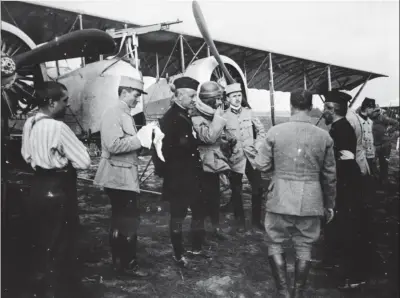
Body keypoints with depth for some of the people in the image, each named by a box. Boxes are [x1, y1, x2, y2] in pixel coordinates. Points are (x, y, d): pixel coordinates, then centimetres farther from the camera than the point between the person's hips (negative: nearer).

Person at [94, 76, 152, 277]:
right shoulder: (113, 113, -15)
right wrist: (140, 139, -19)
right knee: (129, 221, -4)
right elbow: (114, 145, -26)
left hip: (125, 175, 10)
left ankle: (120, 261, 31)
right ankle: (128, 264, 8)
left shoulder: (125, 114, 15)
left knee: (120, 220, 18)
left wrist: (142, 140, 3)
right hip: (119, 176, -10)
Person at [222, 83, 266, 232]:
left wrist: (257, 145, 2)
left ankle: (256, 220, 21)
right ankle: (240, 221, 24)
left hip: (251, 157, 3)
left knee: (257, 190, 4)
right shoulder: (224, 117, -6)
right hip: (235, 159, -3)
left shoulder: (249, 112, 4)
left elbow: (261, 130, 12)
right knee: (236, 192, 7)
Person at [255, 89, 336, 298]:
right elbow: (329, 175, 5)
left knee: (275, 244, 14)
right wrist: (330, 204, 17)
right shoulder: (324, 136, -2)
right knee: (304, 248, 14)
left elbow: (261, 165, -3)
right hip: (311, 201, 2)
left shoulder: (275, 132, -8)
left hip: (281, 199, -2)